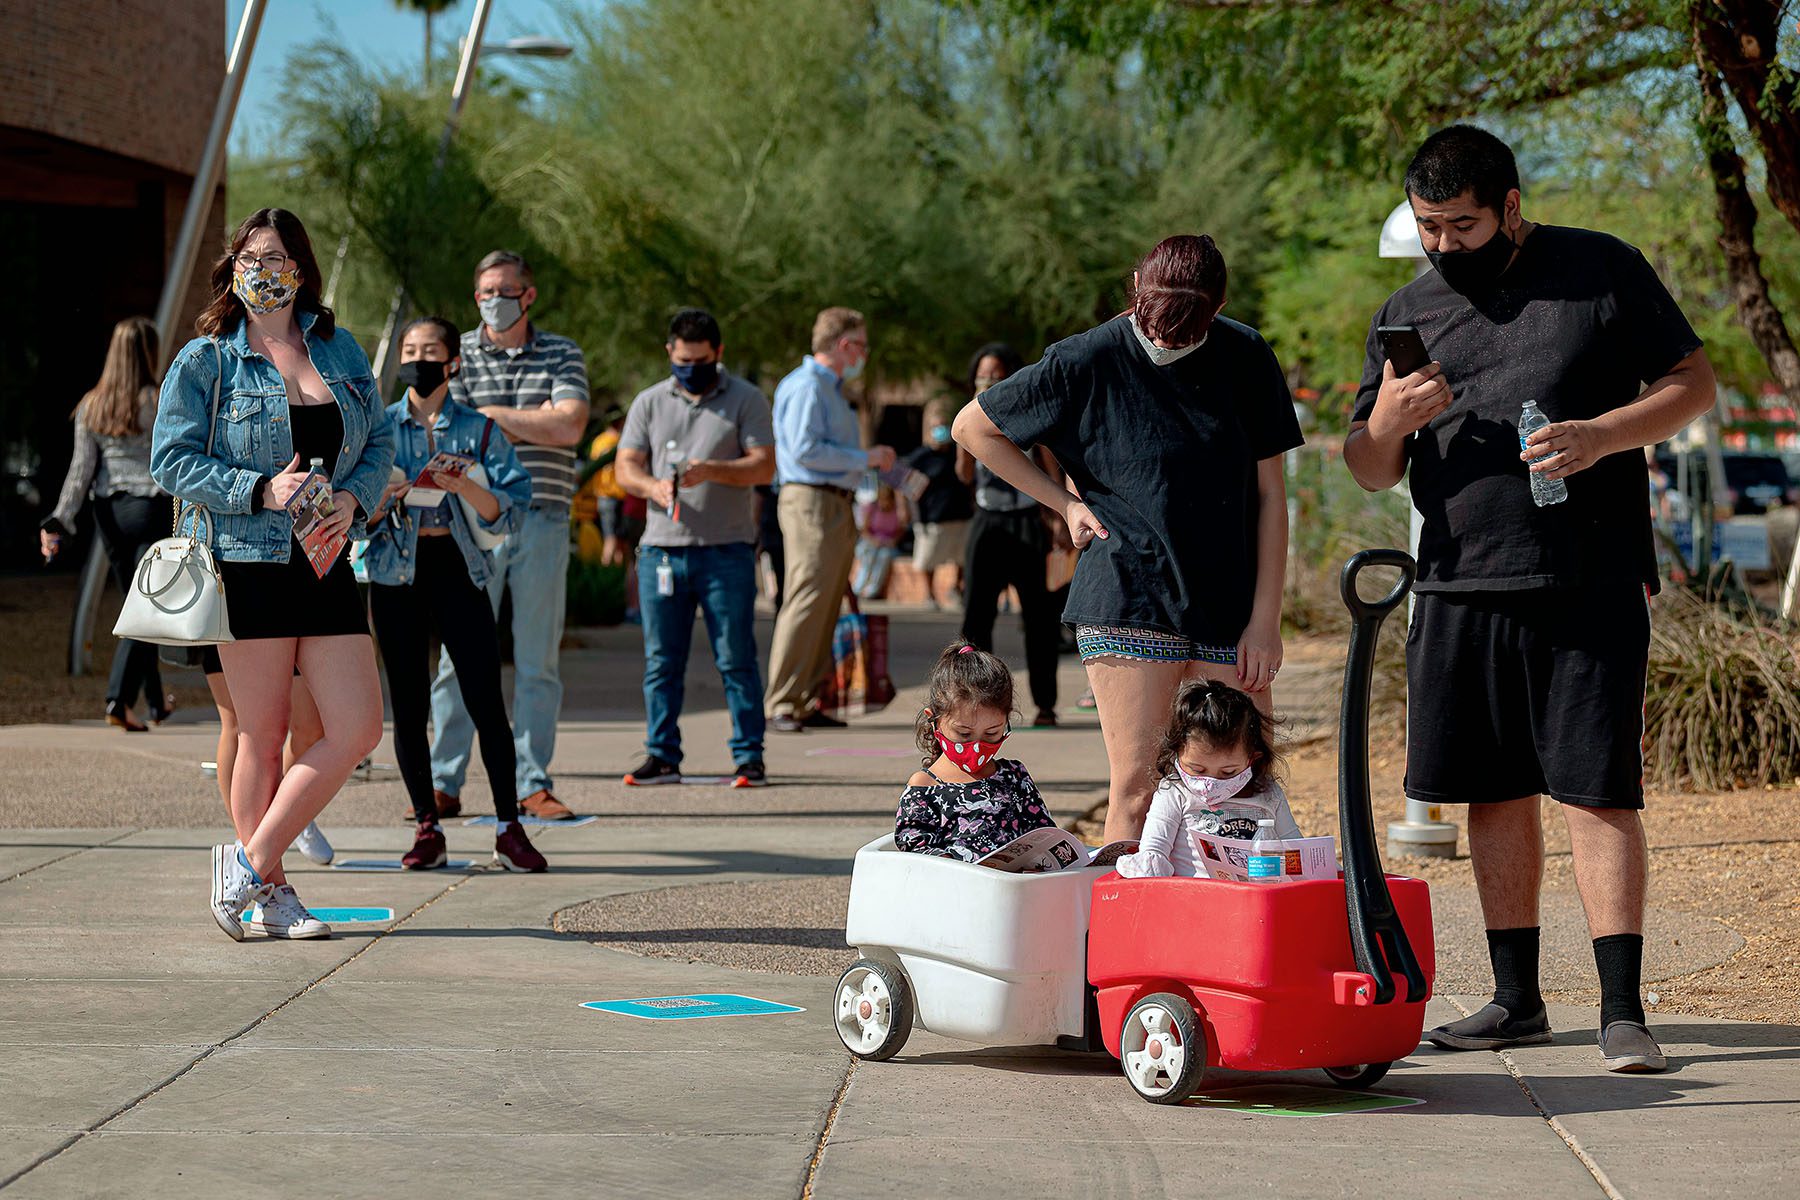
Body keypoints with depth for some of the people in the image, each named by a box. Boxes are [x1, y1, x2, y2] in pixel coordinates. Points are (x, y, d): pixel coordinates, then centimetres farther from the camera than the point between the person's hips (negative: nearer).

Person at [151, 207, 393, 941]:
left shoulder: (339, 350, 12)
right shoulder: (205, 361, -1)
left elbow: (379, 441, 15)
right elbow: (171, 460, -6)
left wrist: (353, 498, -5)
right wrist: (262, 490, -17)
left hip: (325, 564, 5)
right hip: (246, 565, -5)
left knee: (358, 729, -3)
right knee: (262, 737, 0)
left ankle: (250, 864, 7)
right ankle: (270, 892, 13)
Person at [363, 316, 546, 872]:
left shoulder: (479, 430, 6)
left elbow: (506, 512, -2)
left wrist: (462, 484, -18)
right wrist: (384, 496, -14)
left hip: (458, 568, -1)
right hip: (397, 572, 1)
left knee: (485, 700, -7)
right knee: (409, 703, 1)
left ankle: (509, 828, -3)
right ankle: (427, 829, 9)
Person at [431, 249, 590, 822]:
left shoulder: (563, 355, 10)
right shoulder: (456, 356, 8)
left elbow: (570, 425, -7)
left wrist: (490, 415, -6)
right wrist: (531, 421, -8)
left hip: (542, 519, 1)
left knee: (538, 661, 3)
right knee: (459, 655, -2)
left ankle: (534, 785, 9)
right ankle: (443, 784, 2)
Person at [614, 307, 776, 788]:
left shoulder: (745, 400, 5)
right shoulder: (649, 403, 14)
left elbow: (764, 465, -3)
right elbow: (626, 468, 7)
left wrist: (711, 470, -19)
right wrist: (654, 486, -15)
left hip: (726, 550, -3)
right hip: (661, 547, 3)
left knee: (736, 659, -2)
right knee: (661, 661, 4)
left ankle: (748, 756, 2)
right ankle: (662, 756, 10)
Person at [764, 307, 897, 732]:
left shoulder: (831, 389, 22)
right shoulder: (805, 387, -10)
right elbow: (804, 450, -20)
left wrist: (874, 459, 17)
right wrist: (863, 458, -14)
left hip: (836, 506, 10)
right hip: (811, 502, -10)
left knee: (825, 606, 9)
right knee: (805, 603, -13)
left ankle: (806, 702, 12)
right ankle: (780, 705, -13)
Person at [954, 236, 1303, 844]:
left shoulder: (1246, 358, 1)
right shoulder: (1090, 360, -5)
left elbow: (1270, 494, 5)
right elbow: (973, 428, 7)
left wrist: (1265, 618, 0)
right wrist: (1066, 503, 3)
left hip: (1228, 607, 3)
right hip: (1129, 598, -3)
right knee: (1137, 784, -9)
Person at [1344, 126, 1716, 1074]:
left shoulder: (1602, 272, 3)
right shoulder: (1408, 312, 13)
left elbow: (1693, 382, 3)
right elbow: (1371, 473, 16)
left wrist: (1599, 436, -14)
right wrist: (1386, 421, -8)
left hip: (1590, 587, -4)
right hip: (1460, 590, 4)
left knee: (1596, 791, -7)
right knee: (1495, 793, 8)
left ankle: (1622, 1011, -5)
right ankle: (1517, 1000, 18)